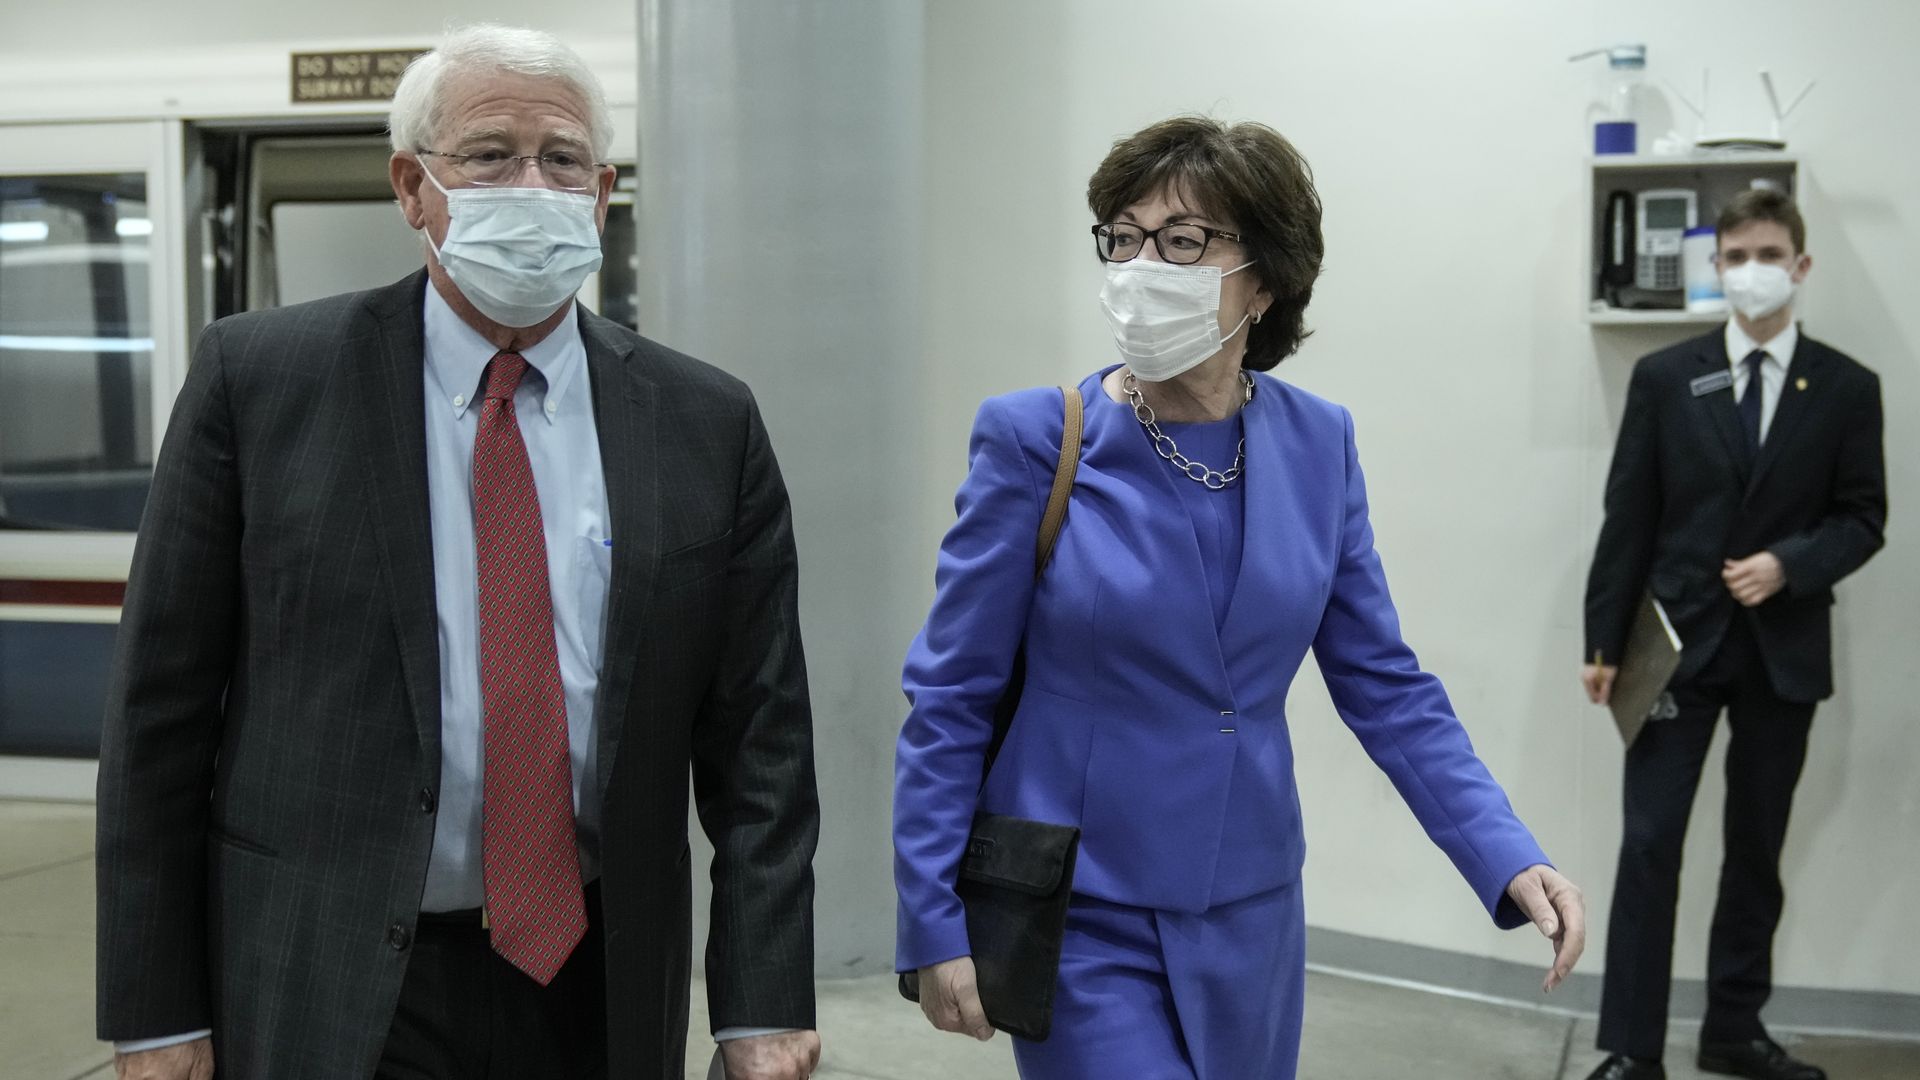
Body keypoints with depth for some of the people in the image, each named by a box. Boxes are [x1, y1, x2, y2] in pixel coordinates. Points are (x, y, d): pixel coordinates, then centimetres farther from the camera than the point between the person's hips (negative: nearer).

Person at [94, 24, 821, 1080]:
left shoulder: (707, 426, 0)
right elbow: (158, 714, -3)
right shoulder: (257, 378, -4)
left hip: (594, 989, 2)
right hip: (327, 994, -2)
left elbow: (760, 745, 0)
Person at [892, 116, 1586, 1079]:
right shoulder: (1036, 440, -12)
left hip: (1249, 922, 4)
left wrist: (1509, 859, -8)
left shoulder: (1317, 442, -2)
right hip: (1083, 924, -4)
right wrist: (934, 922, -9)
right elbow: (950, 700, -8)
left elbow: (1384, 685, 3)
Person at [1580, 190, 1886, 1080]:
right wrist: (1604, 641, -4)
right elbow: (1628, 518, 0)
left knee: (1757, 848, 11)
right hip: (1678, 638, -1)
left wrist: (1789, 565, -17)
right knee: (1649, 843, -5)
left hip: (1784, 649, 1)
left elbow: (1862, 518, 3)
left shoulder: (1847, 387, 3)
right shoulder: (1663, 377, 2)